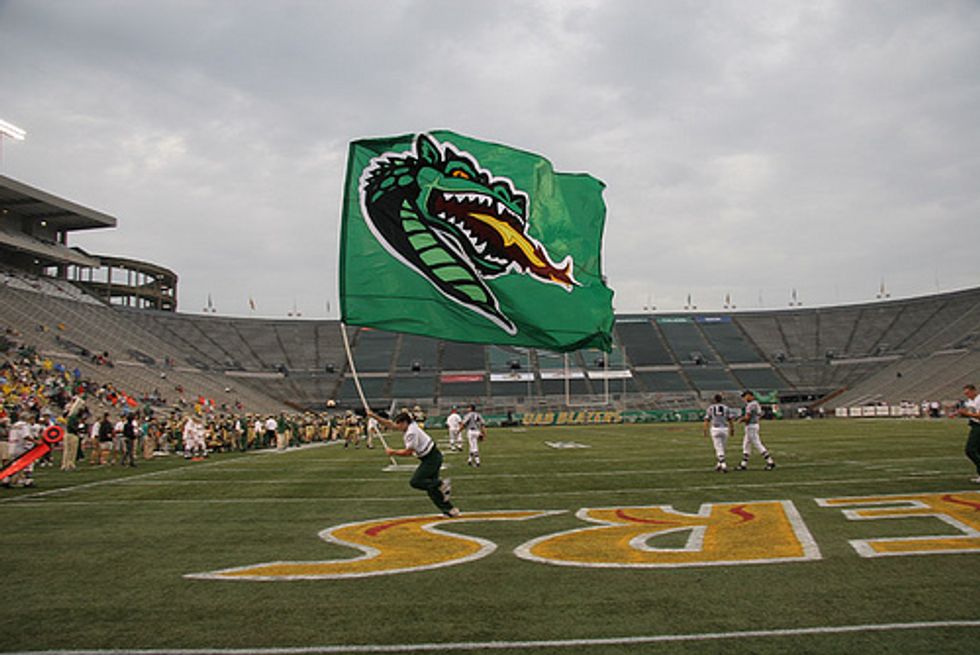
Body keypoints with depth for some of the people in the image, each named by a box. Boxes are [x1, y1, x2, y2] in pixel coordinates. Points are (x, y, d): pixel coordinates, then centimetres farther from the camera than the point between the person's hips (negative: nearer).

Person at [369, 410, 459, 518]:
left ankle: (441, 484, -14)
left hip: (431, 459, -10)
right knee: (430, 484, 11)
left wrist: (393, 452, -7)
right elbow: (389, 424, 12)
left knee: (415, 482, -11)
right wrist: (374, 416, 6)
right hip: (432, 457, 10)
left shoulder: (411, 432, -22)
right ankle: (450, 510, 12)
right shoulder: (409, 425, 5)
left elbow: (408, 452, -18)